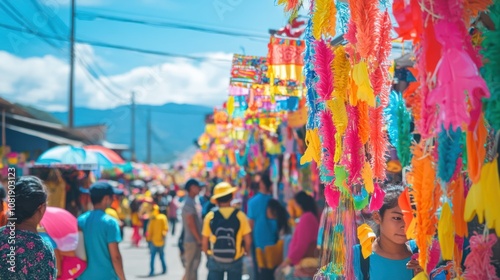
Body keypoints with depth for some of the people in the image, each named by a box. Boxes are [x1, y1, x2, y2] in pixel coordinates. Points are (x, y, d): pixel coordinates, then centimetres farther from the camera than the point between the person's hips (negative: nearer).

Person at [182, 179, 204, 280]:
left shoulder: (195, 200, 12)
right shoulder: (189, 203, -18)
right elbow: (191, 224, -20)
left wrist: (200, 239, 14)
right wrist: (199, 240, -17)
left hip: (196, 241, 9)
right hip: (192, 240, -9)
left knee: (194, 266, 15)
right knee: (190, 267, -3)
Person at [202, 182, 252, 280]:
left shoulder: (210, 216, -8)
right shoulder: (240, 216, -9)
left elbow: (205, 242, -3)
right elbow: (248, 241, -7)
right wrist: (244, 252, 12)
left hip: (215, 260, 0)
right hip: (235, 261, 0)